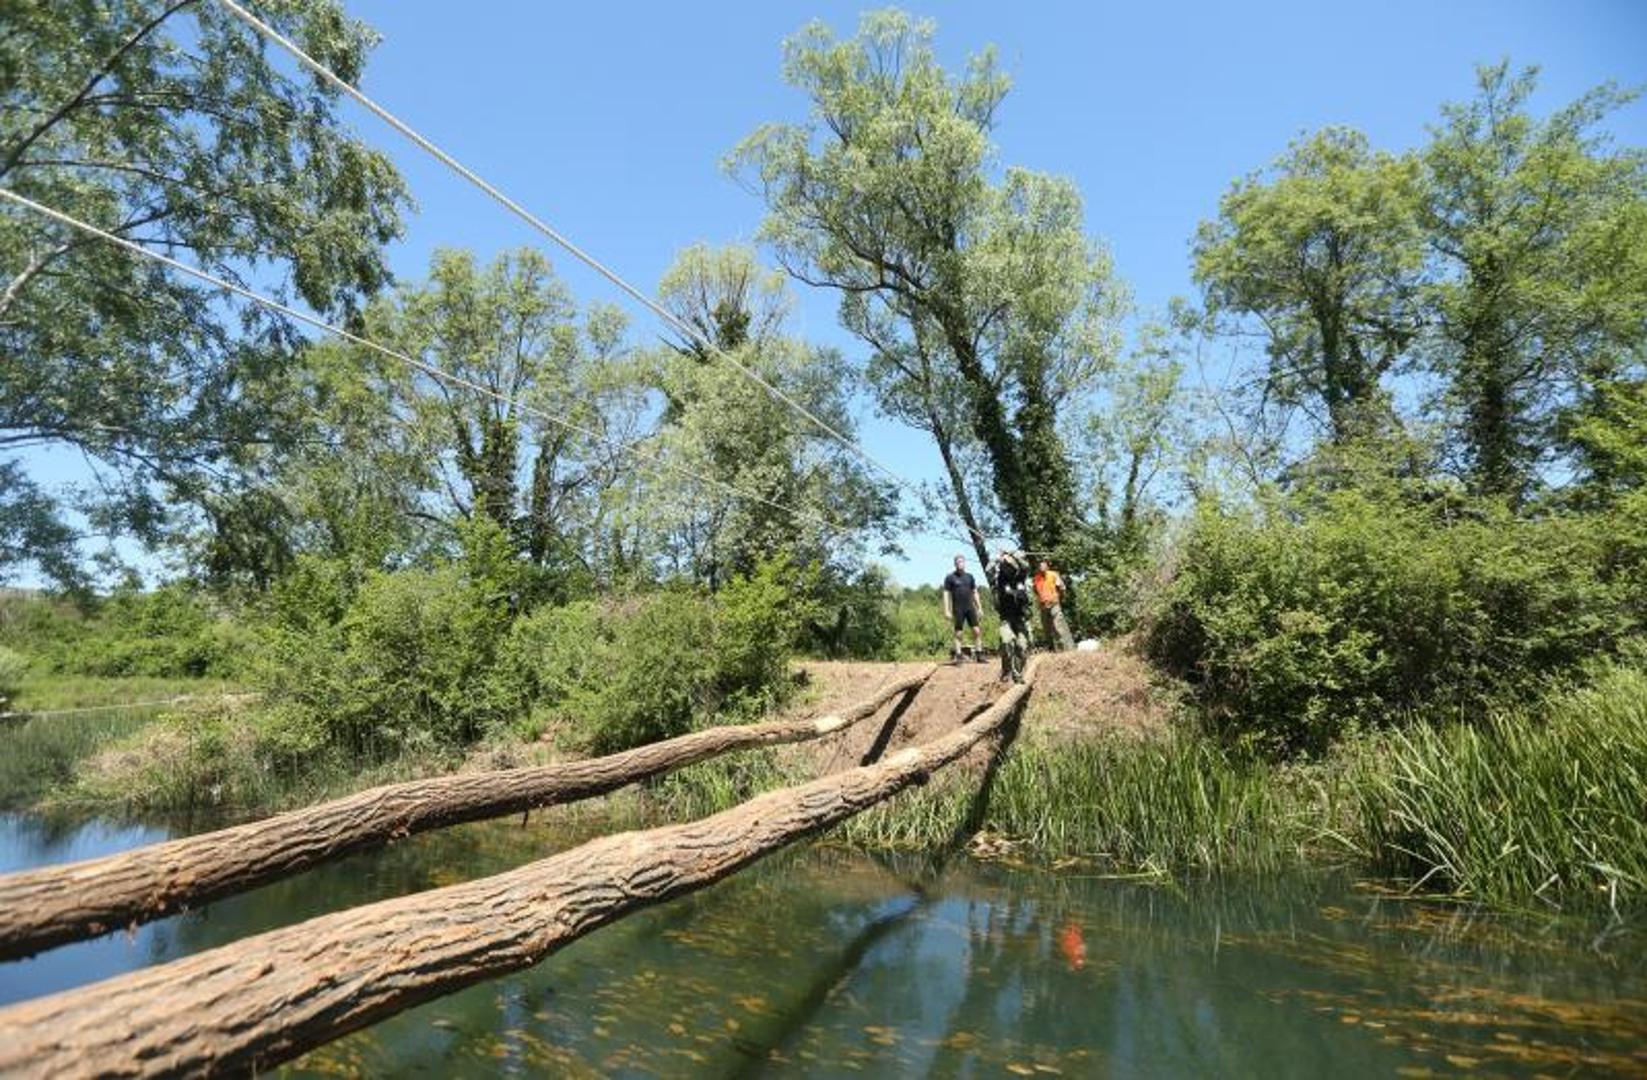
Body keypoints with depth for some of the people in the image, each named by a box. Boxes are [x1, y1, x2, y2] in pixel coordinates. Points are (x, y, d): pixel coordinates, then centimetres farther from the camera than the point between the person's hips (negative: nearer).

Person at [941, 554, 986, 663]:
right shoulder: (950, 578, 1)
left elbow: (975, 593, 17)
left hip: (970, 608, 3)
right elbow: (946, 594, -1)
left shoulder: (970, 577, 11)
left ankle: (979, 654, 3)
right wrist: (947, 610, -8)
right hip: (958, 609, -3)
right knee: (958, 633, 1)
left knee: (977, 630, -3)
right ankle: (958, 656, 6)